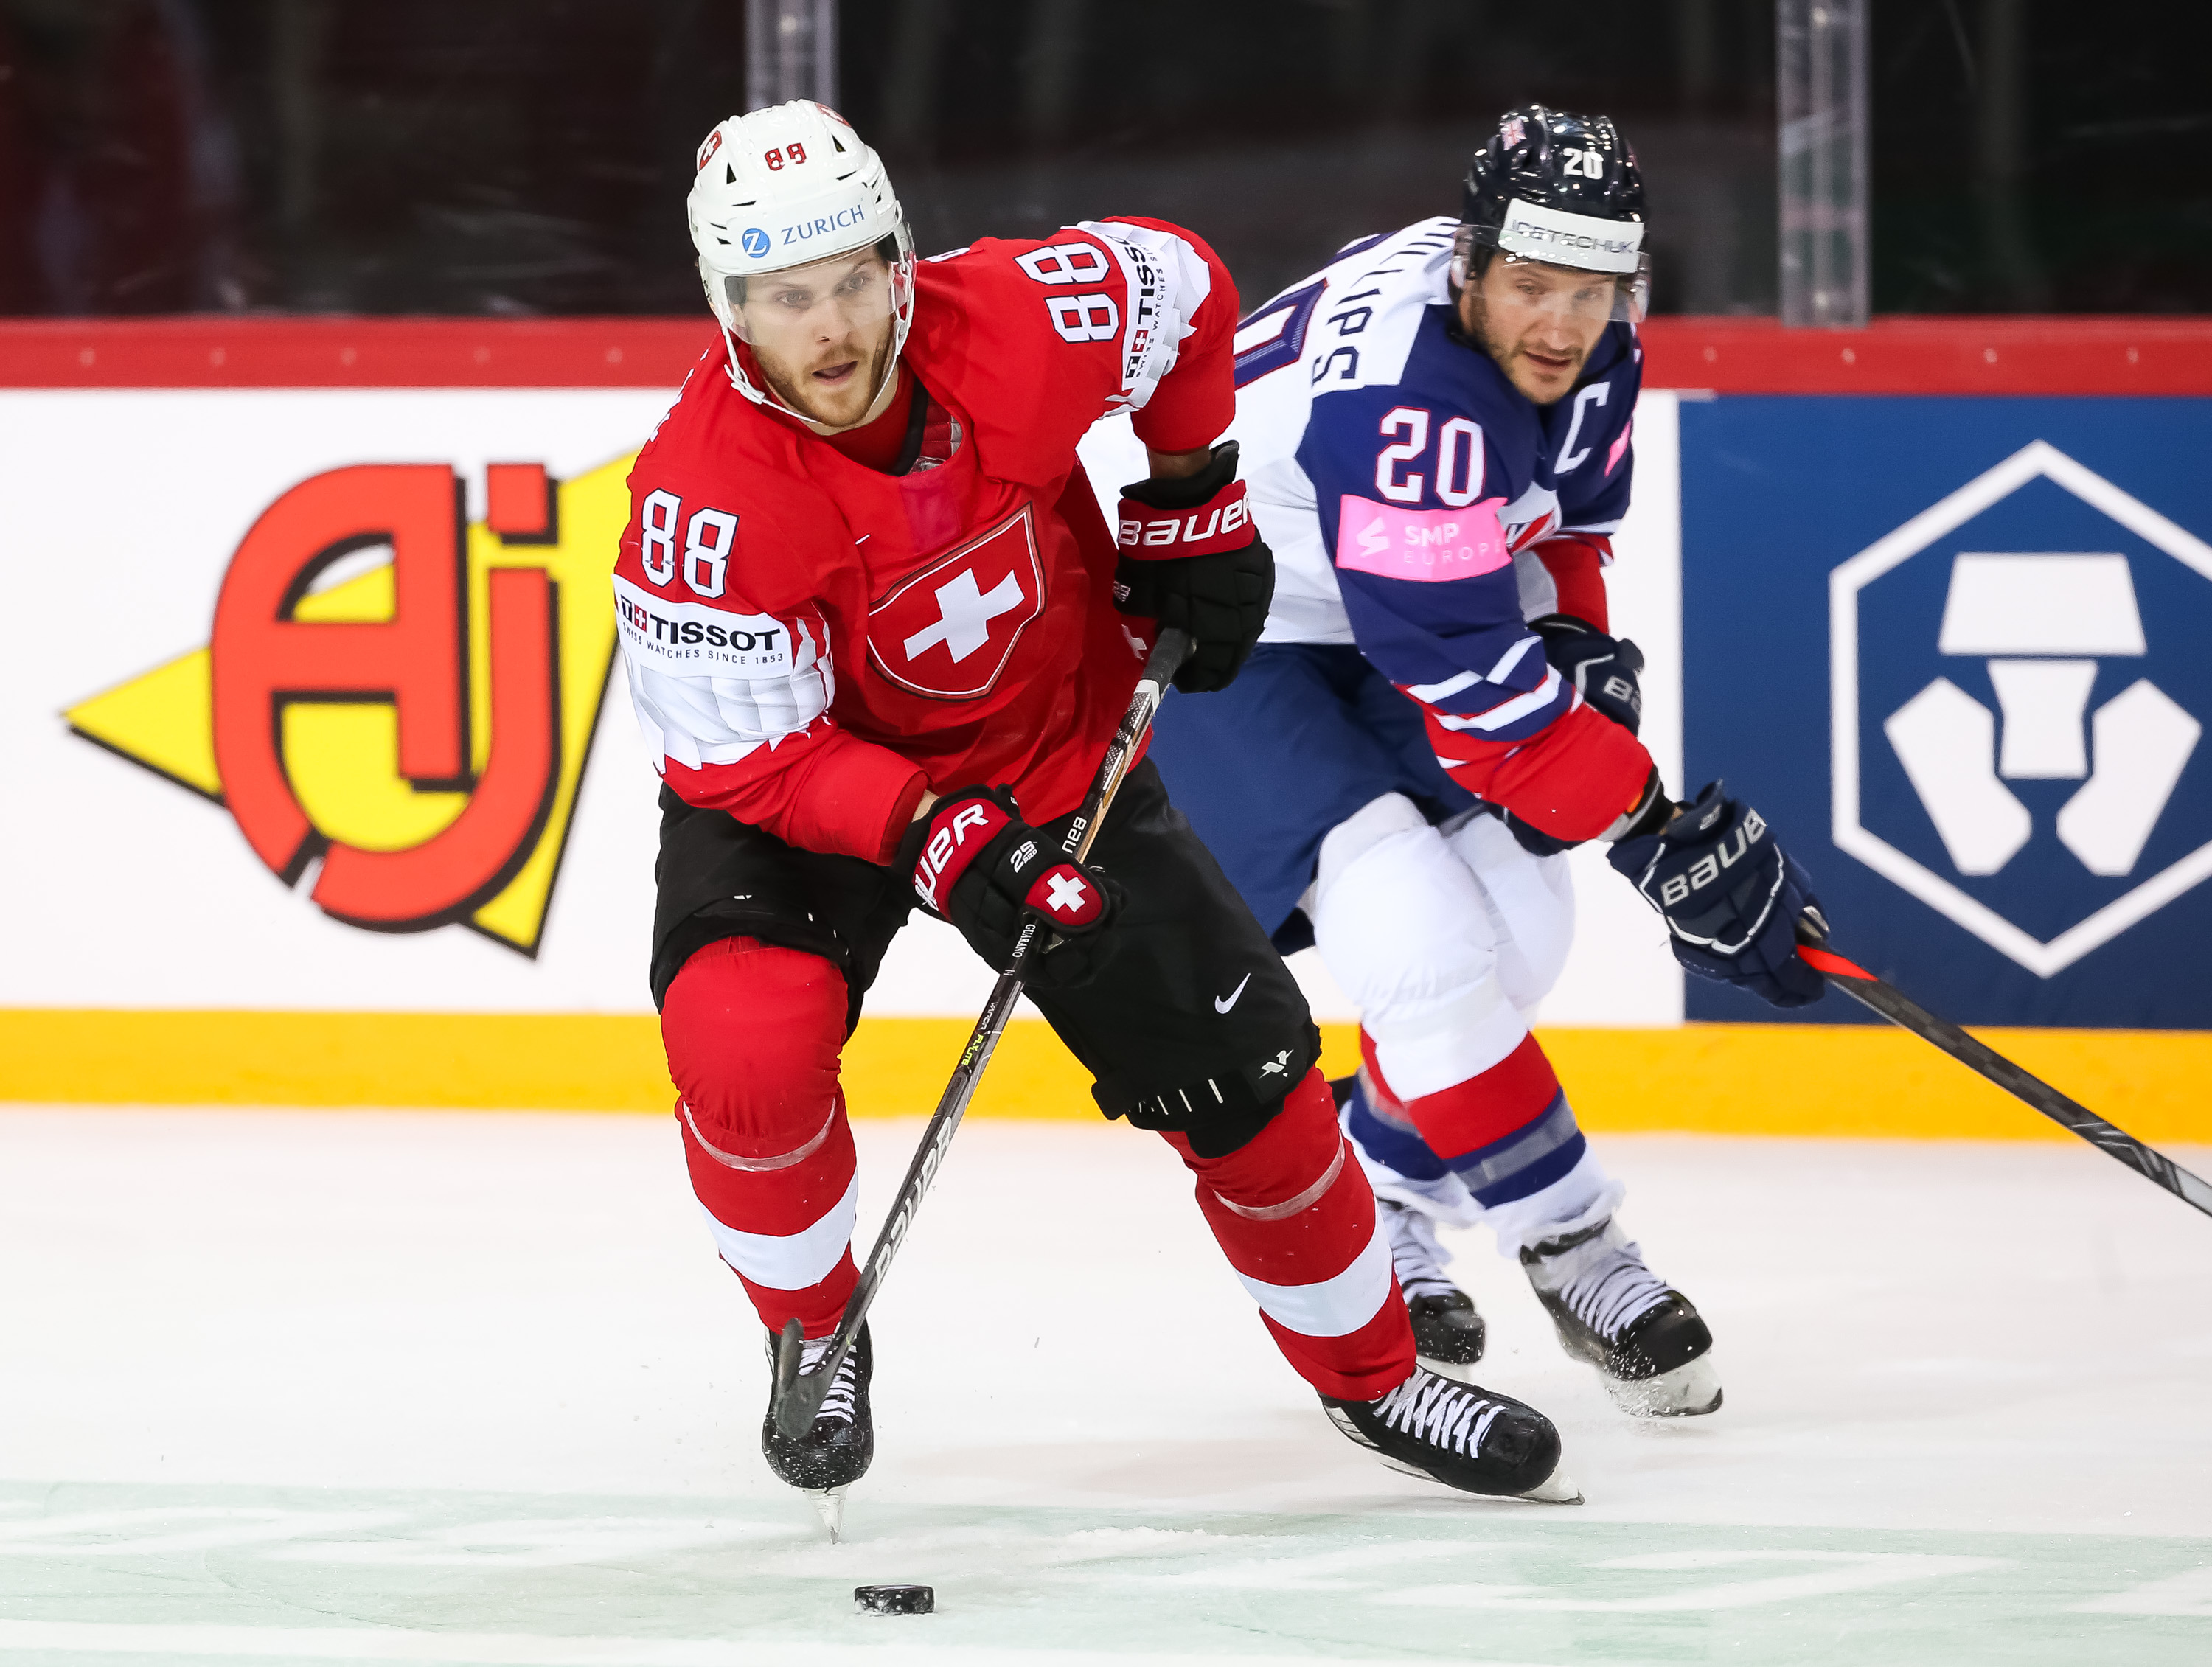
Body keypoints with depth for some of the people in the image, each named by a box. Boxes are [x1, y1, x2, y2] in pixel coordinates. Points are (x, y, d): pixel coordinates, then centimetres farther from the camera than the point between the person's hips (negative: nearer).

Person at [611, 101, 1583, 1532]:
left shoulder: (1023, 321, -26)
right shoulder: (707, 499, -33)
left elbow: (1182, 289, -2)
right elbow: (737, 753, -25)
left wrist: (1192, 501, 3)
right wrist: (930, 837, -36)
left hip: (1056, 745, 3)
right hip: (796, 776, -3)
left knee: (1238, 1061, 2)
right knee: (745, 1048, -28)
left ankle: (1371, 1368, 25)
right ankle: (817, 1339, 1)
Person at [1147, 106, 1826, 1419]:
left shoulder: (1585, 342, -8)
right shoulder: (1401, 390, -36)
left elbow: (1568, 508, 14)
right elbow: (1469, 678, -34)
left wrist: (1580, 644, -5)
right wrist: (1664, 836, -31)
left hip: (1353, 632, 9)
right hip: (1204, 649, -9)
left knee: (1519, 912, 1)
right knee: (1418, 940, -22)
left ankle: (1368, 1211, 20)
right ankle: (1575, 1252, -7)